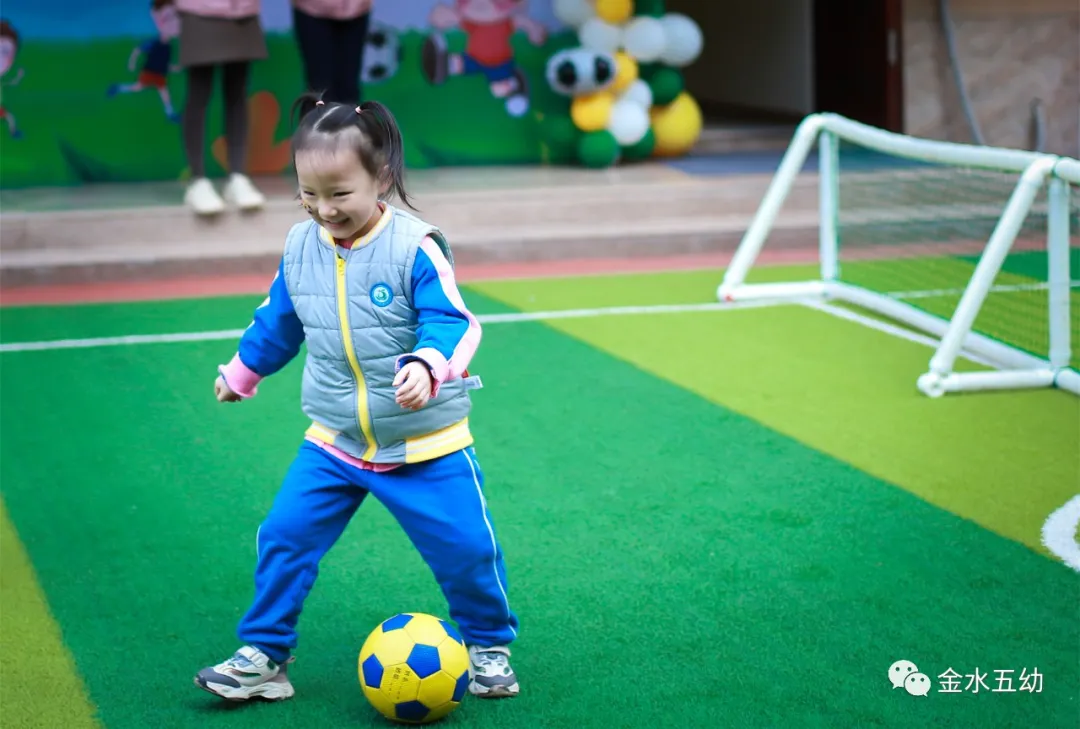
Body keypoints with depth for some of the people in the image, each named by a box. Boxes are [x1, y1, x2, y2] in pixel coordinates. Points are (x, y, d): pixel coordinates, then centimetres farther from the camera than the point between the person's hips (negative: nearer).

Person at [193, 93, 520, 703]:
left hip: (426, 445, -4)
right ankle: (263, 656, 13)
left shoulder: (416, 247, -18)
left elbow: (448, 321, -21)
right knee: (284, 537, -1)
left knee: (467, 548, 0)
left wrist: (424, 365, -42)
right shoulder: (301, 247, -2)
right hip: (334, 443, 4)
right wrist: (241, 373, 30)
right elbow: (278, 321, 16)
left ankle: (489, 645, 25)